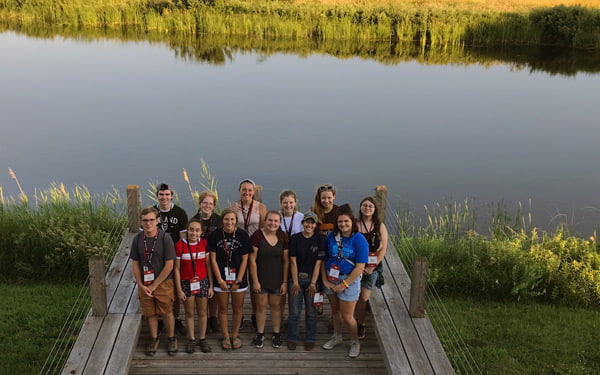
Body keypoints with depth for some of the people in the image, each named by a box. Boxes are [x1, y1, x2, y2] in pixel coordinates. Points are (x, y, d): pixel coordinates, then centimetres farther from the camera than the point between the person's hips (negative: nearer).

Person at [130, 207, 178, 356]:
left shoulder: (165, 238, -17)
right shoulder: (137, 239, -5)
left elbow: (169, 265, -15)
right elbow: (135, 264, 2)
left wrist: (154, 285, -12)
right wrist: (141, 285, -5)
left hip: (163, 283, -3)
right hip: (144, 285, 3)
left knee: (167, 312, 11)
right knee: (150, 313, 16)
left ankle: (171, 339, 32)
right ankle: (154, 339, 36)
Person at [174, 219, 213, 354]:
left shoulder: (204, 243, -6)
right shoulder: (179, 245, -14)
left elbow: (208, 265, 1)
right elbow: (177, 269, -8)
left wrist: (211, 285, 1)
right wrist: (179, 290, -7)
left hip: (202, 282, 2)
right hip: (186, 283, -2)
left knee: (202, 312, 13)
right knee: (189, 313, 12)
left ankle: (202, 339, 29)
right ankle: (191, 339, 29)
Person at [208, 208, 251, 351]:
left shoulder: (243, 235, -6)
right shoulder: (215, 235, -5)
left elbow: (244, 260, -4)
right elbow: (213, 259, -3)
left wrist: (238, 281, -7)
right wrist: (220, 280, -7)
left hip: (238, 278, 0)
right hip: (221, 279, 0)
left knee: (237, 309, 9)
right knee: (223, 308, 9)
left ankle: (235, 335, 26)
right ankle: (226, 336, 24)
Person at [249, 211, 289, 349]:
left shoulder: (283, 237, -4)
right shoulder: (257, 236, -12)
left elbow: (286, 261, 1)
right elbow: (252, 260, -10)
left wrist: (285, 282, -1)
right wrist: (255, 281, -10)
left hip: (277, 279, 2)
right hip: (261, 279, -2)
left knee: (276, 305, 11)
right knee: (261, 306, 7)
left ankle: (276, 334, 25)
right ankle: (260, 334, 22)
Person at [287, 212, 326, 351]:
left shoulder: (320, 239, -4)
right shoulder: (295, 238, -2)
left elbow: (318, 263, -5)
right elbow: (293, 262, -3)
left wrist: (313, 283, -9)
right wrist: (295, 282, -7)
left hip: (312, 279, 0)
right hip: (296, 278, 0)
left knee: (311, 312, 8)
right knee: (294, 311, 4)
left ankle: (310, 339, 22)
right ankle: (292, 339, 19)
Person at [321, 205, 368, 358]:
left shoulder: (359, 240, -15)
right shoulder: (332, 236, -2)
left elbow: (360, 267, -16)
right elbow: (323, 259, 2)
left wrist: (344, 285, -14)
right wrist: (325, 280, -7)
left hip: (349, 279, -4)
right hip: (331, 278, 4)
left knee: (347, 316, 2)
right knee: (335, 310, 20)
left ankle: (355, 342, 28)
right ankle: (336, 337, 43)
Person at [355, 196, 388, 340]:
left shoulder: (380, 226, 0)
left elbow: (383, 249, -2)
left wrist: (372, 267, -8)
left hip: (372, 266, 0)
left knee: (364, 298, -1)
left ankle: (360, 324, 18)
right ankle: (355, 321, 27)